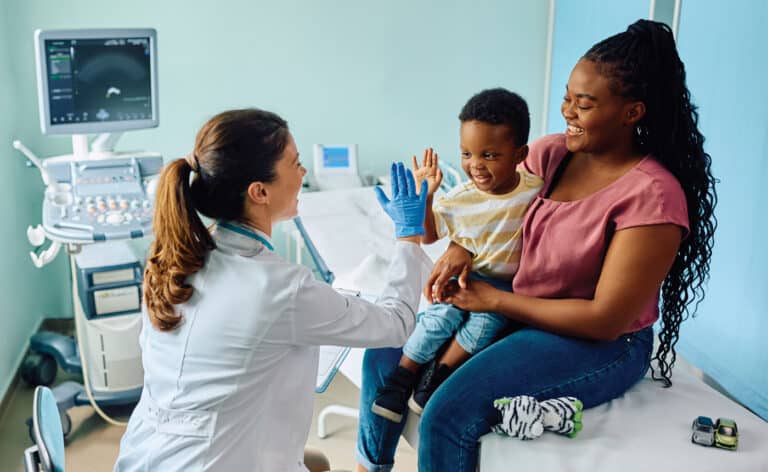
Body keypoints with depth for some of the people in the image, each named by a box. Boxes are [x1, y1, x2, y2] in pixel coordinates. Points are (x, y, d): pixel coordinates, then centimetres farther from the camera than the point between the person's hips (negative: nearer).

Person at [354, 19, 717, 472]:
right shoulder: (551, 153, -3)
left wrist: (493, 299, -17)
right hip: (511, 308, 7)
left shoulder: (652, 195, -22)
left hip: (600, 345, -7)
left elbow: (606, 320, -22)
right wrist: (460, 248, -10)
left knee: (450, 413, -26)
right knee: (387, 350, 1)